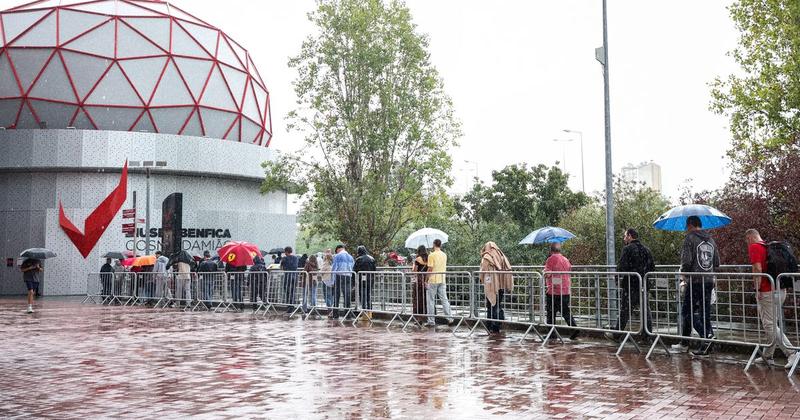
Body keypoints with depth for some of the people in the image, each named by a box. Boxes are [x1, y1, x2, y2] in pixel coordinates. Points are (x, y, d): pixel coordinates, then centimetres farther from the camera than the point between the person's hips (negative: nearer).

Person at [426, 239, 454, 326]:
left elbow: (430, 269, -12)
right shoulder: (444, 255, 8)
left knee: (431, 301, 2)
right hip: (442, 280, 5)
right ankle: (450, 318, 4)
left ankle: (431, 321, 4)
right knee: (444, 300, 9)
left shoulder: (432, 255, -11)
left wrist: (426, 280, -6)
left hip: (433, 280, -5)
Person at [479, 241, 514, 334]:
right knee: (499, 306, 14)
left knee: (491, 307, 2)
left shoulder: (486, 257, -4)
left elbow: (483, 271, -8)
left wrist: (482, 280, 11)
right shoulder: (501, 256, 11)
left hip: (491, 285, -5)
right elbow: (508, 269, 6)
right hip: (501, 285, 5)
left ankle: (493, 328, 3)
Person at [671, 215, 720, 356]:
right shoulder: (711, 240, 14)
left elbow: (686, 261, -15)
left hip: (694, 281, -7)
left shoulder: (690, 238, -7)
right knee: (705, 313, 8)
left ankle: (706, 335, -18)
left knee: (687, 311, 0)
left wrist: (683, 279, -3)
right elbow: (716, 263, 17)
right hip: (709, 281, 7)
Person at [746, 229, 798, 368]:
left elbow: (757, 269, -18)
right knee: (772, 324, 15)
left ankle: (791, 353, -13)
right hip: (781, 290, 9)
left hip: (767, 292, -9)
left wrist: (757, 290, -13)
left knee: (770, 325, -6)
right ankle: (767, 356, 22)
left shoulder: (754, 247, -8)